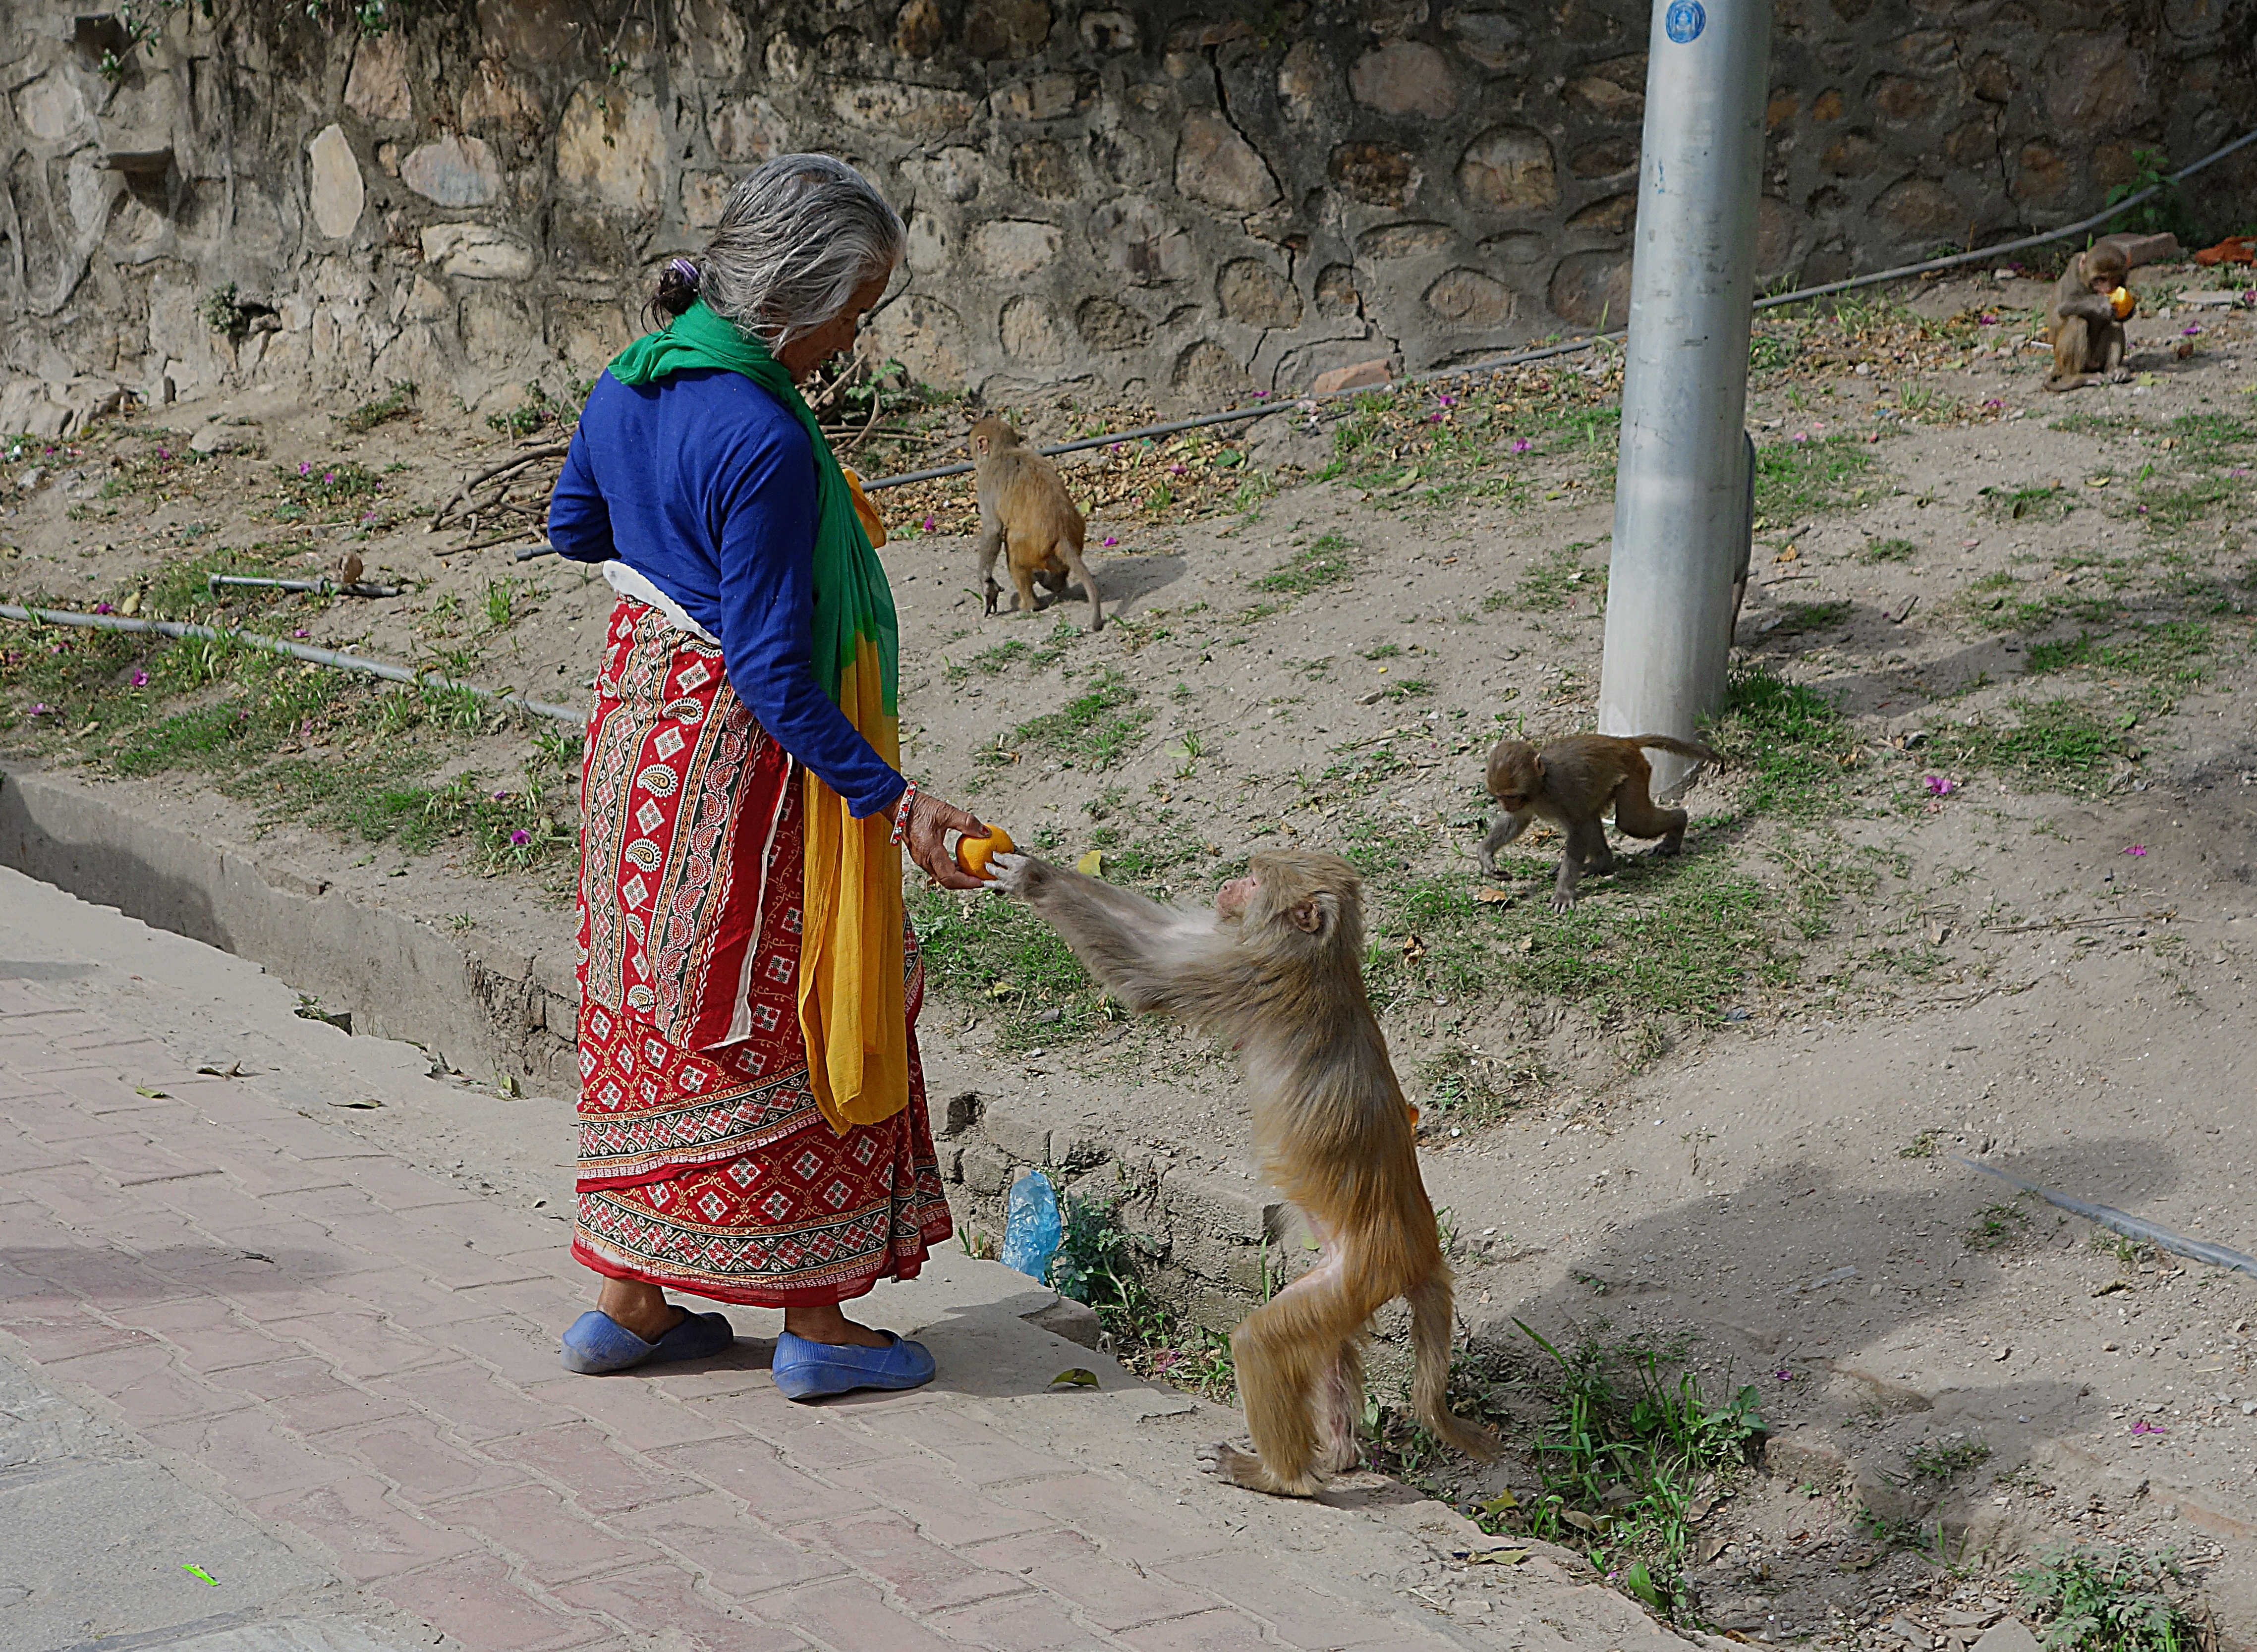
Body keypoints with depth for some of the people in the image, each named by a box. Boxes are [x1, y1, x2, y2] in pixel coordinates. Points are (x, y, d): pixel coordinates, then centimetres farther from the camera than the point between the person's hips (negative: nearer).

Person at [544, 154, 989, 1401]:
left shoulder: (629, 383, 2)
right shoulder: (763, 443, -25)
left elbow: (572, 528, 19)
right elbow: (775, 676, -25)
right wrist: (893, 800, -24)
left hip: (636, 717, 9)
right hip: (742, 750, -8)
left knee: (655, 1012, 16)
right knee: (784, 1018, 5)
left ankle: (631, 1300, 25)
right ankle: (815, 1323, 15)